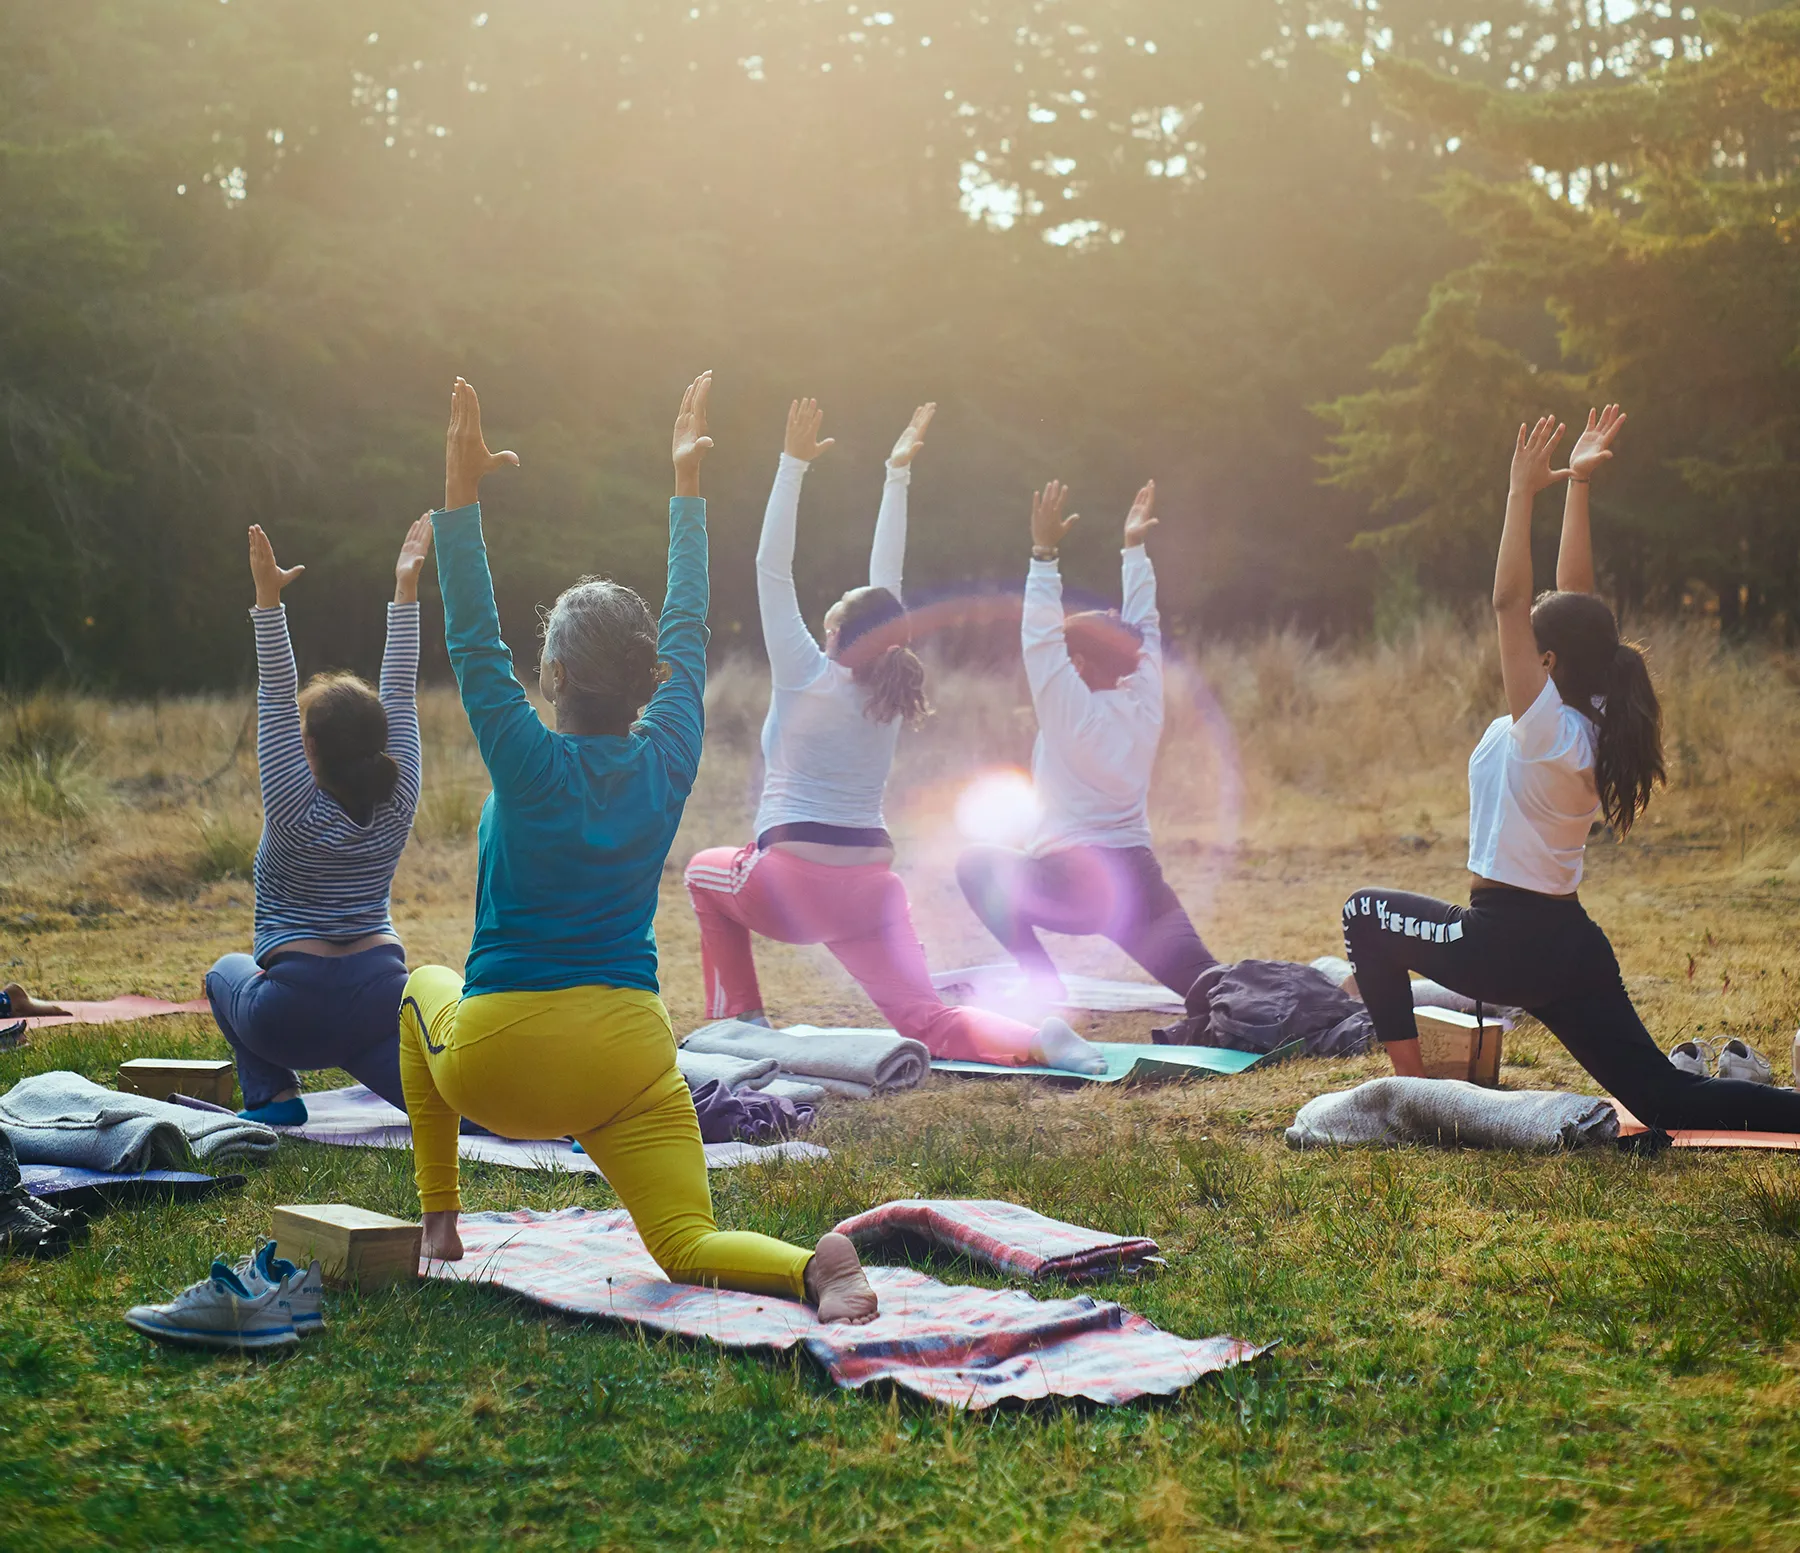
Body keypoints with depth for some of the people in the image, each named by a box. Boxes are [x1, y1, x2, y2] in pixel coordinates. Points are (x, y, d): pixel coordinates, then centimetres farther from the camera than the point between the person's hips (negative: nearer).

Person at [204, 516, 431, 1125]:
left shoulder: (297, 812, -10)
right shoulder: (396, 806, 0)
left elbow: (275, 700, -12)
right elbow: (400, 695, 4)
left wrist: (269, 601, -16)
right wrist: (405, 589, 5)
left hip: (295, 1013, -3)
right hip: (382, 995, 3)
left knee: (226, 973, 27)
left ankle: (273, 1092, 10)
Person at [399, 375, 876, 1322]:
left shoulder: (532, 765, -12)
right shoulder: (668, 761, -1)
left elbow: (474, 643, -11)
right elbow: (688, 629, 10)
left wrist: (461, 494, -13)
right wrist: (687, 484, 17)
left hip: (498, 1063, -2)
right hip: (628, 1056, 2)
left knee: (425, 989, 32)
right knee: (689, 1249, 1)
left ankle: (438, 1222, 30)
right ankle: (817, 1267, -34)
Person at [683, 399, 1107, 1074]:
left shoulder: (808, 679, -6)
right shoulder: (889, 692, 6)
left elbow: (772, 569, -6)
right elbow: (886, 581, 13)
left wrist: (794, 463, -5)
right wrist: (896, 474, 18)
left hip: (791, 882, -4)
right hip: (871, 886, 4)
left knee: (705, 872, 28)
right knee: (925, 1021, -5)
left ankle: (740, 1018, 21)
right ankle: (1036, 1039, -33)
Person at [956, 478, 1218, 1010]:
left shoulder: (1072, 714, -8)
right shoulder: (1145, 707, 7)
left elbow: (1040, 637, -11)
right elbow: (1143, 628, 18)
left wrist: (1044, 554, -12)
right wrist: (1134, 549, 22)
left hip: (1074, 887, -6)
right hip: (1143, 882, 6)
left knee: (977, 864, 13)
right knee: (1204, 986, 1)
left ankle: (1045, 985, 0)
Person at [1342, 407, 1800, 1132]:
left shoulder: (1546, 728, -17)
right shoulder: (1594, 724, 4)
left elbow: (1508, 602, -22)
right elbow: (1573, 594, 8)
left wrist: (1523, 493, -19)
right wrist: (1576, 486, 9)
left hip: (1507, 944, -8)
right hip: (1571, 944, 8)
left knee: (1365, 913, 13)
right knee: (1666, 1101, 8)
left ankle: (1410, 1085, 10)